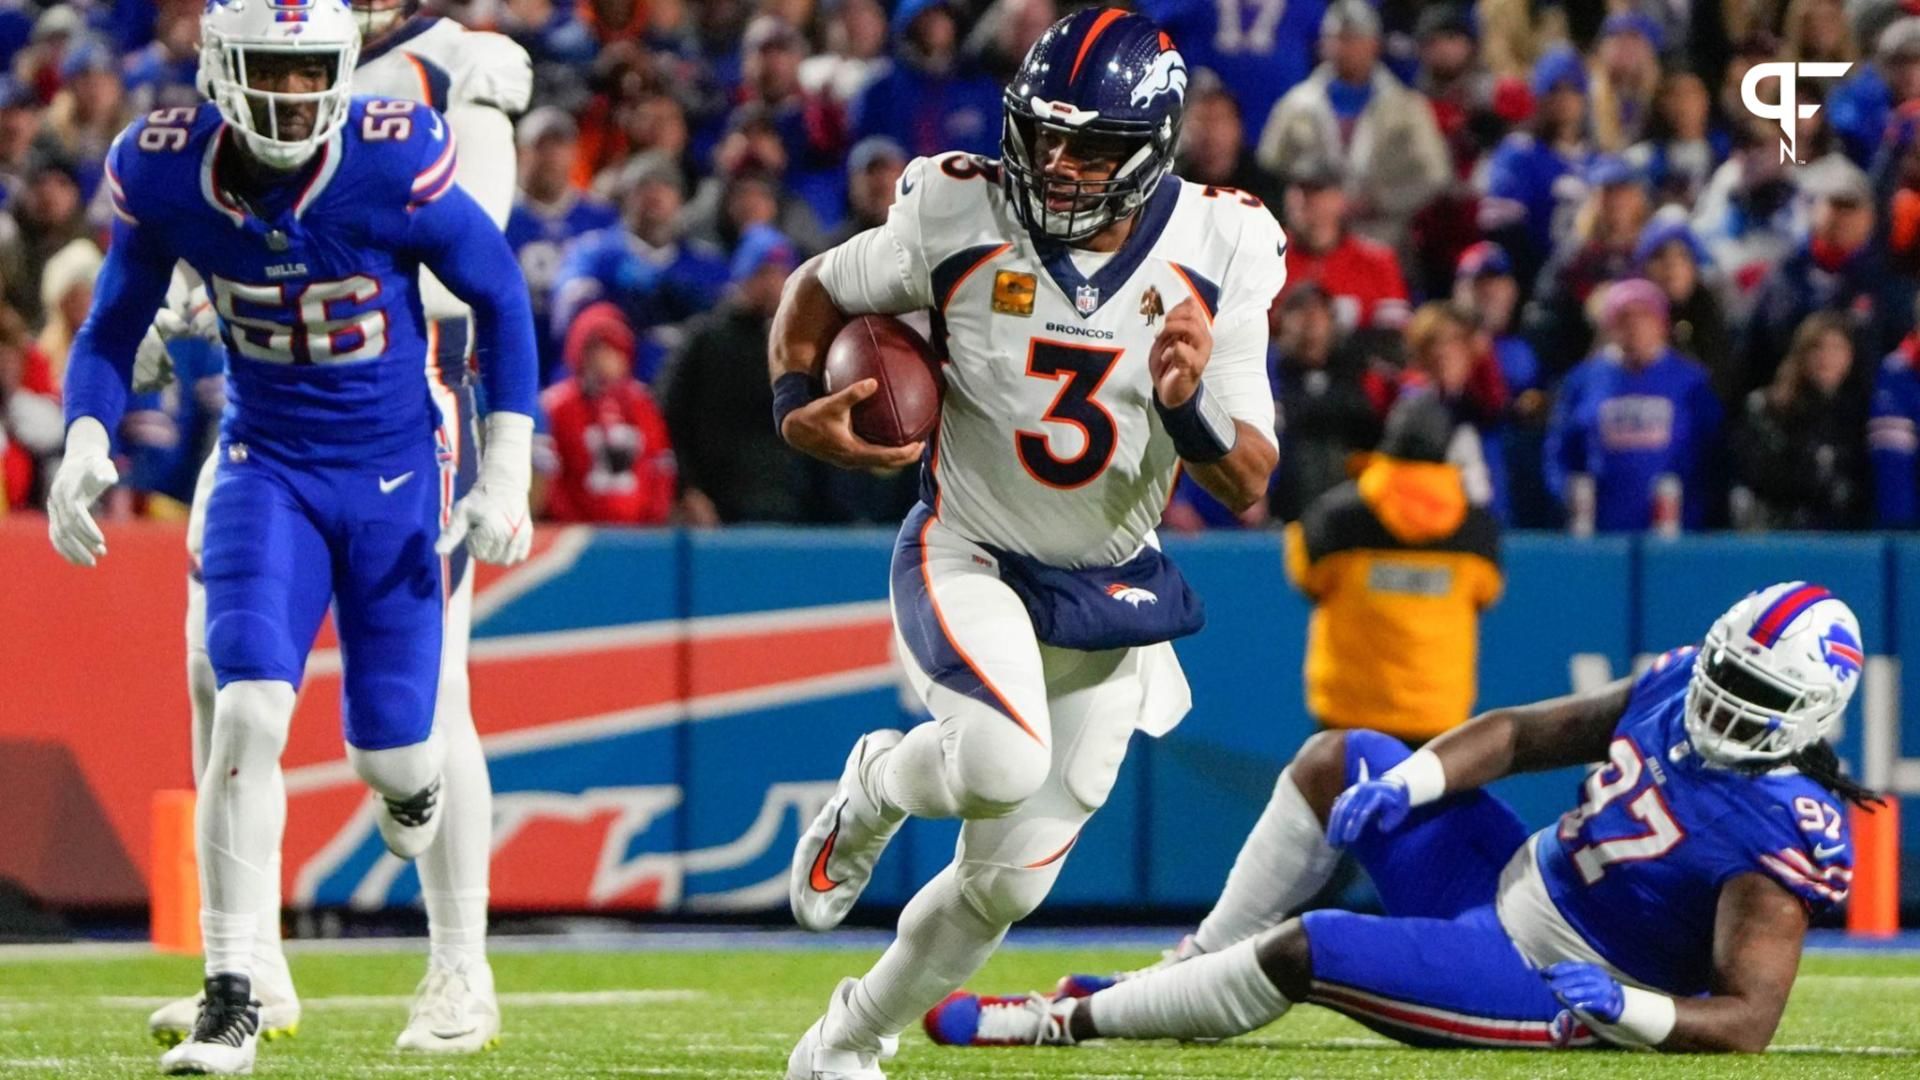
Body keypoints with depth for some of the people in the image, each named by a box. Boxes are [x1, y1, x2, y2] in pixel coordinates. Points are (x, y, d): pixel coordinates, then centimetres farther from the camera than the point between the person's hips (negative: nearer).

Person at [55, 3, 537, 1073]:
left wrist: (508, 471, -8)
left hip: (400, 473, -1)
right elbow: (116, 323, 4)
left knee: (397, 751, 1)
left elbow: (500, 295, -7)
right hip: (269, 467, 1)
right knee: (246, 711, -19)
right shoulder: (165, 173, -13)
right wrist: (84, 443, -13)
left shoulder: (392, 163, -21)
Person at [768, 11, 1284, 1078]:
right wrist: (796, 400, -14)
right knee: (1003, 760, -33)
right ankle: (875, 785, 3)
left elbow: (1249, 487, -10)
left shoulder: (1217, 252, -12)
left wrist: (1190, 403, -31)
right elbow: (819, 289, 5)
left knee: (1008, 879, 6)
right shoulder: (959, 219, -15)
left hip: (1106, 589, 3)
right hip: (968, 558, -3)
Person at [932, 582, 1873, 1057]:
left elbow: (1747, 1020, -29)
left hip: (1541, 985, -9)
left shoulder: (1784, 837, -27)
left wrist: (1622, 1010, -44)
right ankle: (1187, 979, 16)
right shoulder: (1677, 690, -3)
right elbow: (1520, 735, 6)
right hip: (1508, 883, 9)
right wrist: (1403, 787, -9)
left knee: (1300, 950, -21)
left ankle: (1061, 1024, -4)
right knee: (1333, 763, 9)